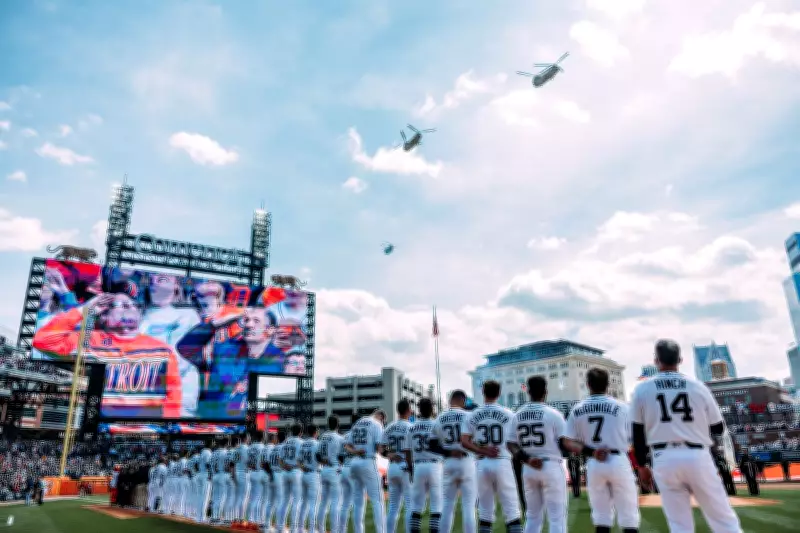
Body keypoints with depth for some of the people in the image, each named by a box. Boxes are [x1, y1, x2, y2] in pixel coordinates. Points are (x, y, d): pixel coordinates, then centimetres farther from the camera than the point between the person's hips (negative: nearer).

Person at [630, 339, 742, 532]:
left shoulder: (642, 389, 2)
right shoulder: (698, 386, 2)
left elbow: (638, 433, 5)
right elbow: (718, 429, 9)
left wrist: (642, 466, 15)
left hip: (664, 460, 0)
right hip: (697, 457, 0)